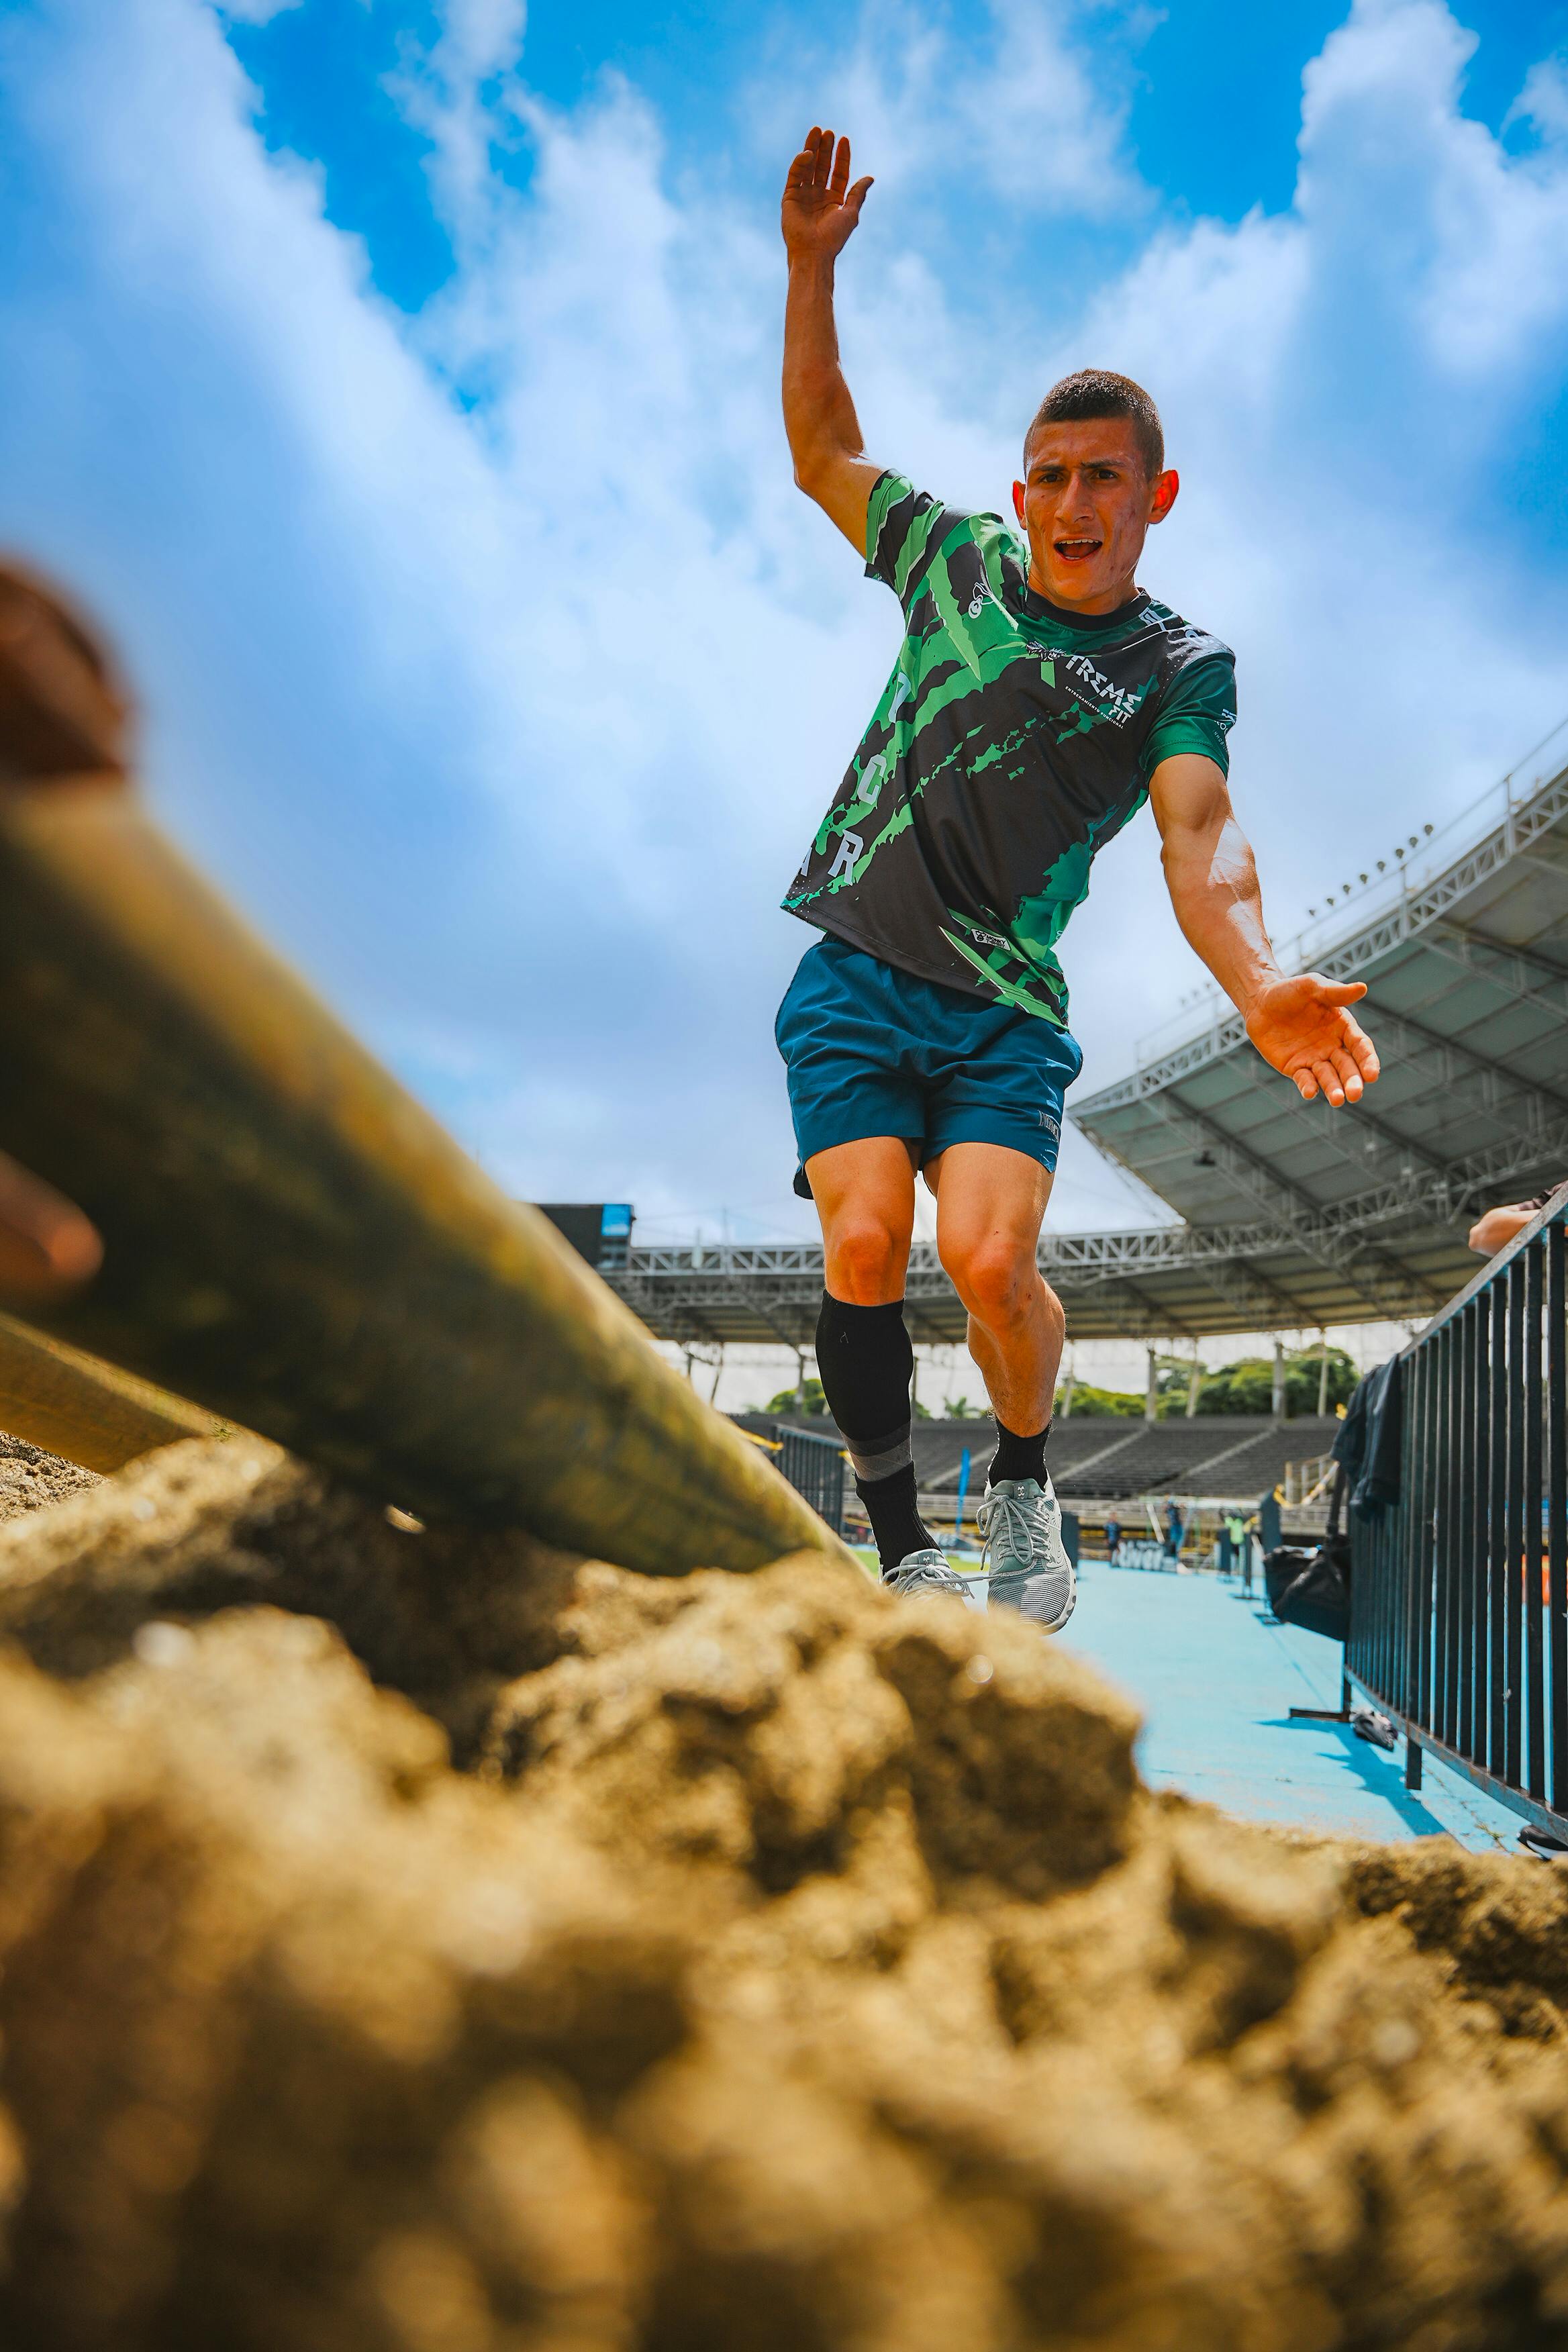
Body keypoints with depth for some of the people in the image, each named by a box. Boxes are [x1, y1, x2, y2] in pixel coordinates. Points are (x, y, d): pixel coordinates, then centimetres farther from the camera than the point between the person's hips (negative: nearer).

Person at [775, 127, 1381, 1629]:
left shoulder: (1183, 665, 2)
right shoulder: (958, 560, 10)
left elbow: (1197, 833, -15)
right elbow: (823, 449, 22)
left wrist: (1255, 981, -35)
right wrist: (812, 266, 13)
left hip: (1005, 1010, -2)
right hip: (853, 981, 2)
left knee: (990, 1261, -23)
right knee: (863, 1246, -19)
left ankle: (1023, 1481, 9)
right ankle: (899, 1549, 0)